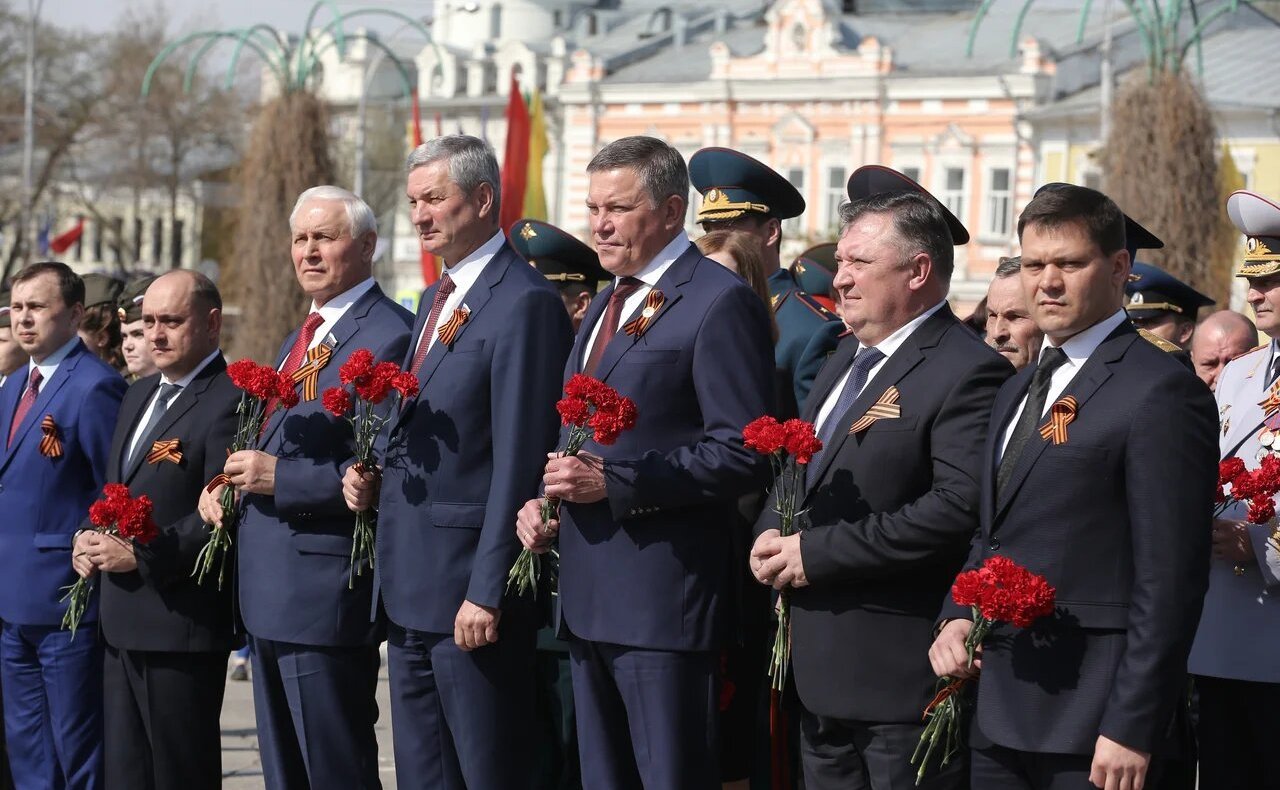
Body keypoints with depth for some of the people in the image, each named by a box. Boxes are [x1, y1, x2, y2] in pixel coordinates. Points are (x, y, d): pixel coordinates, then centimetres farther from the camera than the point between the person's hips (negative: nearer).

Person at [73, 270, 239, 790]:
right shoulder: (138, 396, 17)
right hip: (121, 624, 9)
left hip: (180, 625, -9)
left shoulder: (230, 401, -12)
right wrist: (93, 541, 5)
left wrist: (140, 555, -19)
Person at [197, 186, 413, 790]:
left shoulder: (390, 336, -13)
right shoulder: (302, 338, 18)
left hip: (326, 596, -10)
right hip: (269, 595, 10)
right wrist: (227, 482, 7)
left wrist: (281, 479, -22)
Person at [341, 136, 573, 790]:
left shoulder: (526, 303, -13)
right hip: (410, 588, 9)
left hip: (469, 588, -9)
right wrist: (371, 478, 4)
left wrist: (486, 593, -20)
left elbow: (518, 461, -18)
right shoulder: (435, 300, 17)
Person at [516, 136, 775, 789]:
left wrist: (613, 483, -20)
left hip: (663, 597, -9)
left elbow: (743, 453, -17)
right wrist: (538, 497, 7)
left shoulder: (720, 304, -10)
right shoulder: (607, 304, 18)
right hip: (588, 596, 9)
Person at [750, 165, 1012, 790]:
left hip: (903, 672, -9)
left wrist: (818, 552, -22)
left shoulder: (966, 373, -15)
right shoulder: (849, 355, 16)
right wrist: (772, 536, 2)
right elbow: (801, 466, 25)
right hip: (821, 668, 9)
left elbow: (960, 505, -26)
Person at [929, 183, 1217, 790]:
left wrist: (1131, 728, -18)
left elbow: (1170, 579, -15)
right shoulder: (1017, 392, 17)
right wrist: (957, 618, 4)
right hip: (997, 714, 8)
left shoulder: (1160, 392, -11)